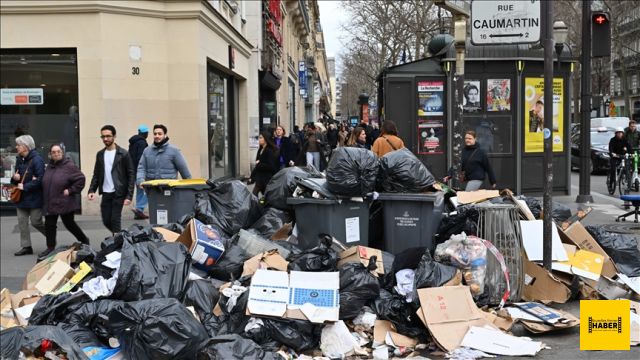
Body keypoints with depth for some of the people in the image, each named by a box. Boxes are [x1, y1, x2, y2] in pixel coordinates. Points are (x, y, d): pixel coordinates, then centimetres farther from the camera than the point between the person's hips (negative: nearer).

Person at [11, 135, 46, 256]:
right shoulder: (19, 159, 10)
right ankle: (26, 246, 14)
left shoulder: (37, 159, -16)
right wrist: (15, 178, -3)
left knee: (36, 222, -2)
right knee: (22, 222, 6)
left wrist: (25, 187, -20)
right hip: (21, 197, 8)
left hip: (34, 197, -8)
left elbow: (41, 179, -22)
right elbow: (16, 179, 21)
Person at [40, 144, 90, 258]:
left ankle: (84, 240, 26)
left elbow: (81, 179, -14)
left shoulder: (69, 166, -12)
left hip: (65, 203, -6)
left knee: (69, 224, 6)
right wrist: (45, 197, 11)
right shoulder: (49, 166, 8)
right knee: (49, 225, 6)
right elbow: (45, 182, 21)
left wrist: (71, 190, -15)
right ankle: (50, 248, 18)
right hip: (50, 203, 6)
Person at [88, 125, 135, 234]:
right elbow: (96, 175, 14)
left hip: (118, 193, -5)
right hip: (105, 193, 5)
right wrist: (92, 190, -2)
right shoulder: (100, 154, 9)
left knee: (115, 221, -6)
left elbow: (131, 175, -7)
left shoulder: (123, 154, -5)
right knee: (106, 221, 8)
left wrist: (129, 195, -14)